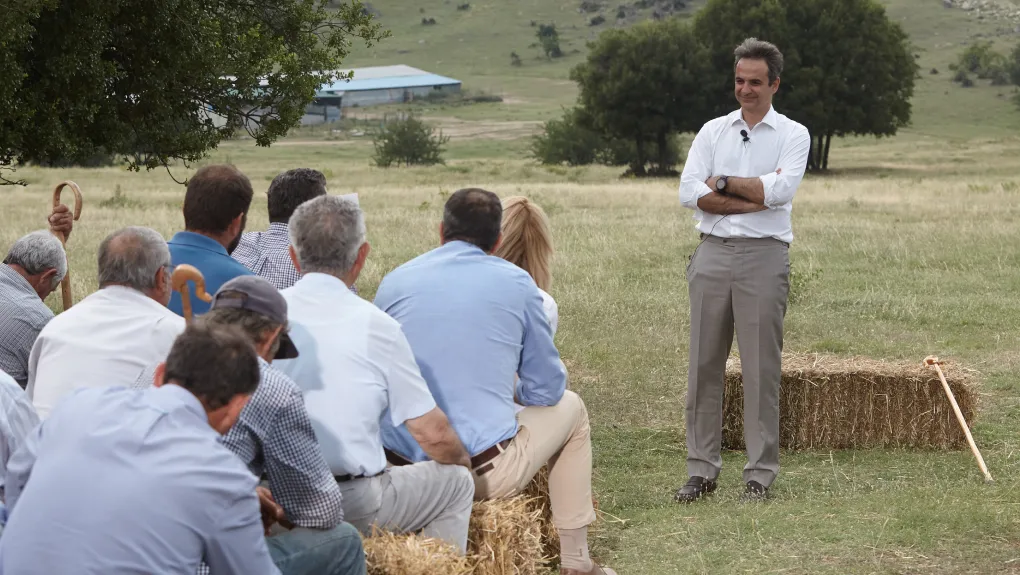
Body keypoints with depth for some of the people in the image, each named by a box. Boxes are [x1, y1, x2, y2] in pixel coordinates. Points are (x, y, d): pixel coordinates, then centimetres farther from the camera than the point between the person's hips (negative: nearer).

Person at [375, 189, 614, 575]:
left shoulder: (394, 282, 6)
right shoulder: (515, 283, 0)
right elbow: (546, 389, 6)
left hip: (399, 467, 4)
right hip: (486, 475, -4)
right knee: (569, 407, 26)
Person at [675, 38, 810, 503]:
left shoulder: (792, 135, 6)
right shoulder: (713, 131, 13)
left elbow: (781, 190, -12)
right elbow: (690, 193, -1)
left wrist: (723, 183, -4)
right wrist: (754, 197, -8)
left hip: (764, 256, -3)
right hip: (713, 253, 3)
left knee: (761, 368, -1)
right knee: (704, 364, 3)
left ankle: (760, 474, 5)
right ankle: (701, 469, 10)